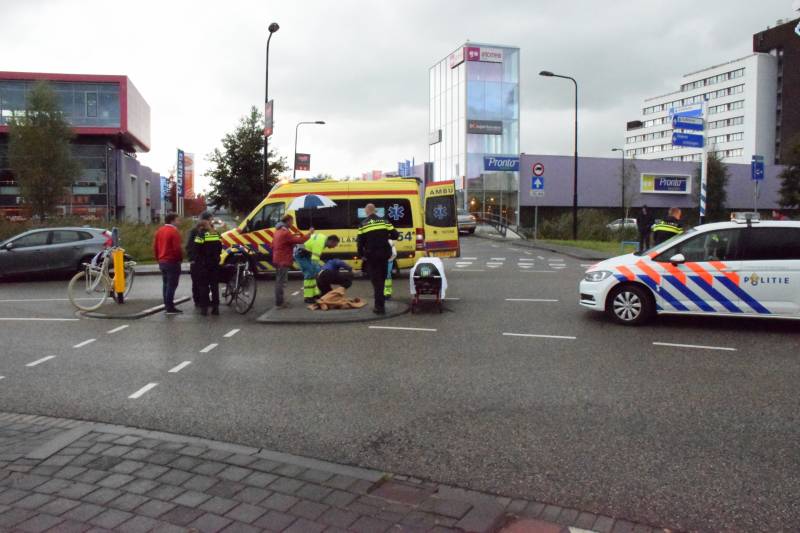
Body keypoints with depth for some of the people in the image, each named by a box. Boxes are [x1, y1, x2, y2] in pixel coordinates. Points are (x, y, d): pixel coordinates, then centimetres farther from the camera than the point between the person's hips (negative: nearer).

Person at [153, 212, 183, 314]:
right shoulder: (174, 231, -14)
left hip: (162, 261, 9)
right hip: (172, 262, -9)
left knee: (165, 284, 15)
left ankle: (166, 305, 19)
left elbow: (155, 247, 14)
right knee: (172, 285, -6)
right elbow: (177, 248, -20)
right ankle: (170, 308, -7)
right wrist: (180, 258, -6)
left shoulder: (159, 231, 11)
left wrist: (158, 259, 20)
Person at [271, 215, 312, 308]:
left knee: (279, 281, 17)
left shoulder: (279, 231, 12)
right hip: (283, 261, -11)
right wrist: (309, 233, -12)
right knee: (281, 282, -8)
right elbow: (300, 240, -22)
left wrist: (292, 235, 10)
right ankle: (279, 303, -7)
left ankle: (279, 301, 26)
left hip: (278, 260, 11)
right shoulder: (285, 233, -19)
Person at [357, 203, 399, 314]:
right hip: (384, 254, 3)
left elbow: (360, 242, -6)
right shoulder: (384, 221, 4)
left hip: (371, 256, -3)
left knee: (376, 280, 1)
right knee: (382, 279, 16)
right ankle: (380, 303, 26)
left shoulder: (364, 224, -4)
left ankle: (380, 306, -4)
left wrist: (361, 255, 5)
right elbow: (395, 235, 2)